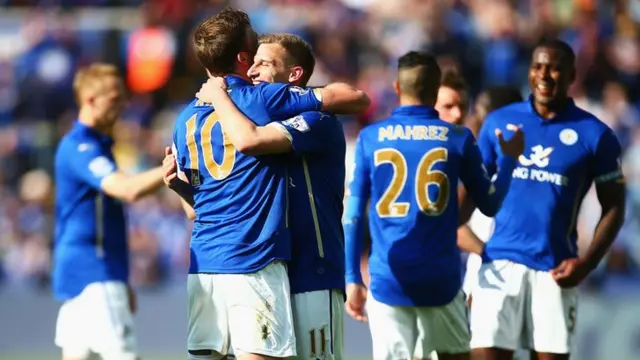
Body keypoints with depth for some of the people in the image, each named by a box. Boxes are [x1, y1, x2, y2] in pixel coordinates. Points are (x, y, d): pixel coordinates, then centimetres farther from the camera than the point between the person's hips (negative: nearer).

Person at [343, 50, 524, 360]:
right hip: (440, 281, 0)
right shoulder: (457, 138, 0)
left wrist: (353, 278, 5)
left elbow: (352, 215, 0)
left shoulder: (370, 138, 2)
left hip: (387, 281, 0)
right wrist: (510, 158, 23)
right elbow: (490, 204, 7)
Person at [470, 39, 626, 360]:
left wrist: (587, 262, -9)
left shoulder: (594, 134, 1)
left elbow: (613, 207, 4)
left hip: (555, 269, -1)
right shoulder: (498, 122, 6)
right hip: (501, 261, 1)